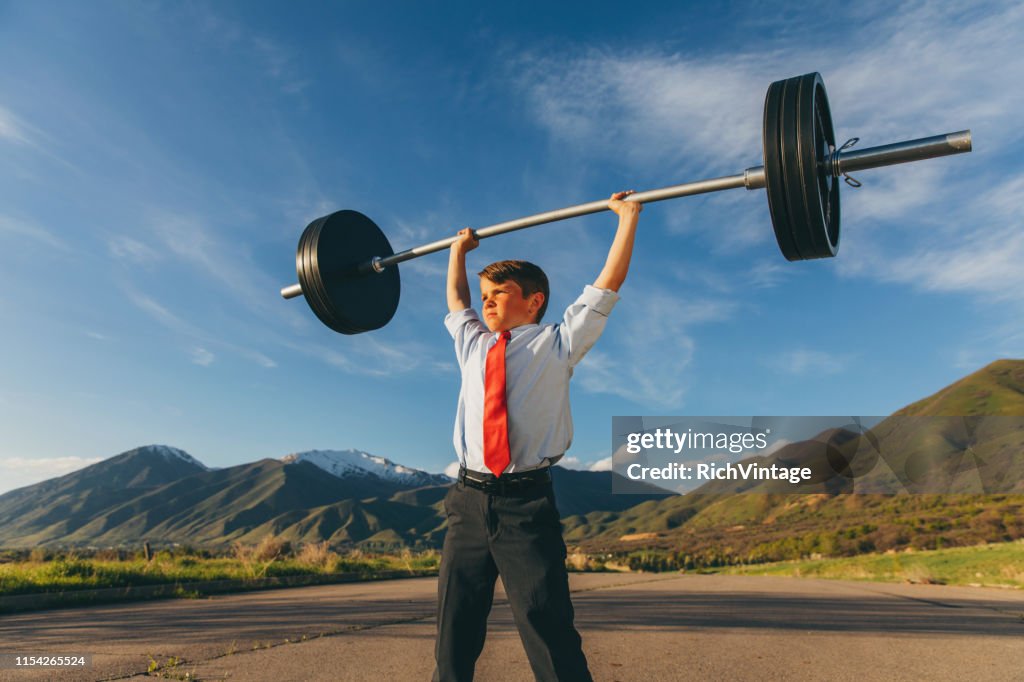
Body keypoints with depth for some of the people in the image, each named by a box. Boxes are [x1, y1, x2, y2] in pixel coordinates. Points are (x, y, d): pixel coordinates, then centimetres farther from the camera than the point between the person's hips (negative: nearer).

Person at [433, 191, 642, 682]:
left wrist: (628, 216, 10)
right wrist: (458, 250, 43)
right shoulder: (472, 344, 17)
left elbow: (607, 284, 6)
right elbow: (455, 300, 34)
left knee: (548, 632, -4)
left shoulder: (556, 344, 6)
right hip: (469, 499, 5)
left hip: (526, 501, -4)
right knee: (454, 629, 8)